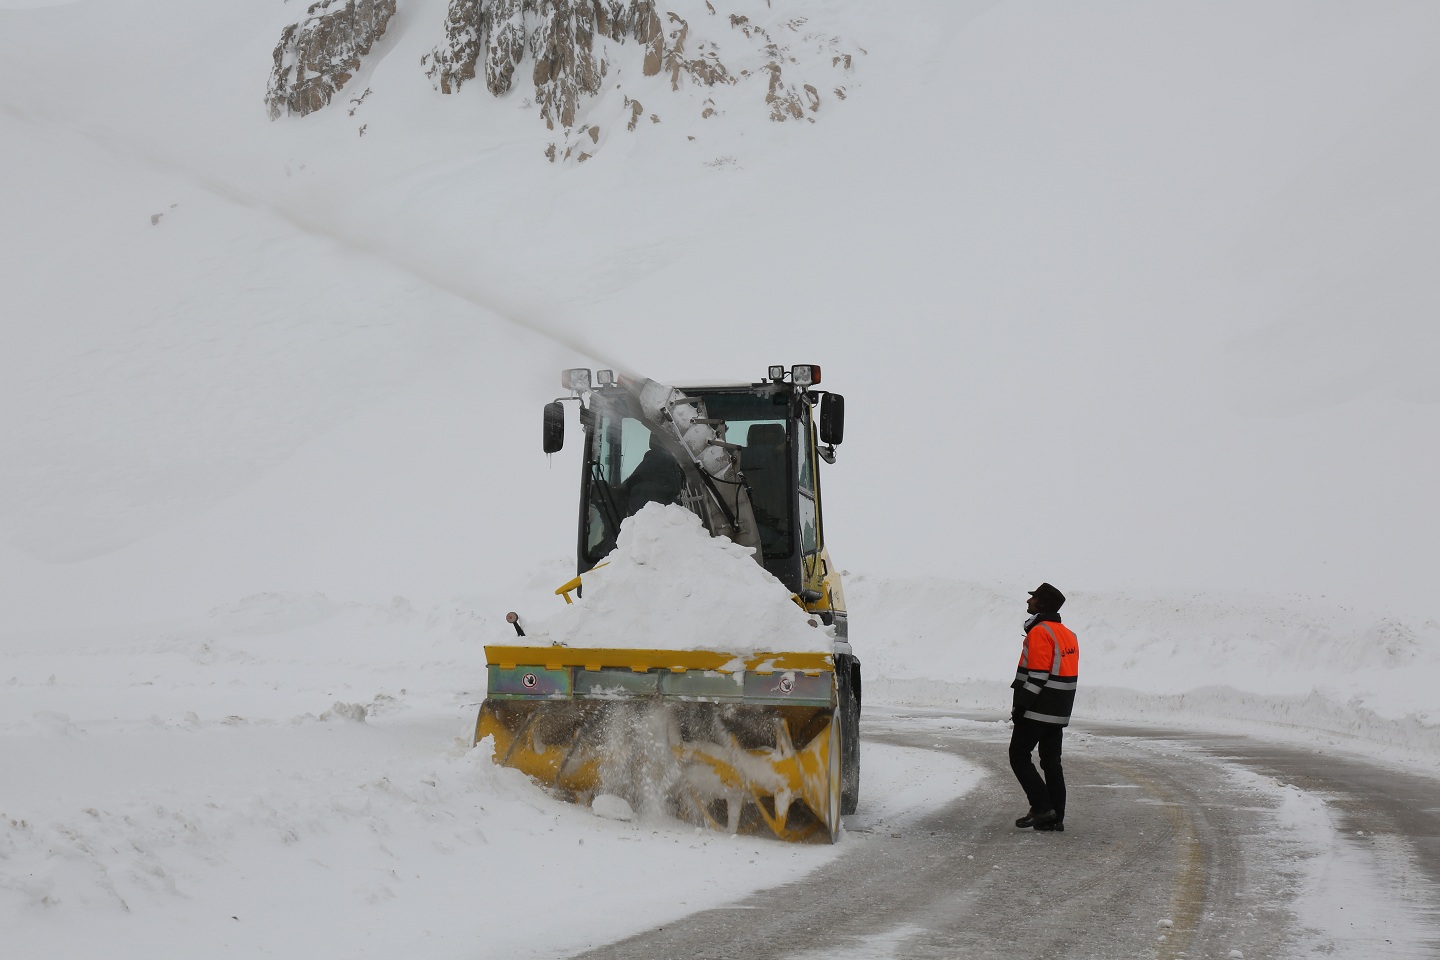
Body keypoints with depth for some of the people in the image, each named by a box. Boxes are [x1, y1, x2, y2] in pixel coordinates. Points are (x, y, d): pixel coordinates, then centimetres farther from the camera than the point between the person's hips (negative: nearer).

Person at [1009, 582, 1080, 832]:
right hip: (1059, 713, 9)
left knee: (1019, 757, 0)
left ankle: (1042, 808, -8)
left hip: (1037, 709, -9)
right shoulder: (1068, 634, 15)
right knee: (1051, 762, 11)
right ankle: (1055, 817, 9)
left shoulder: (1040, 632, -14)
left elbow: (1038, 675, -19)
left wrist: (1021, 706, -16)